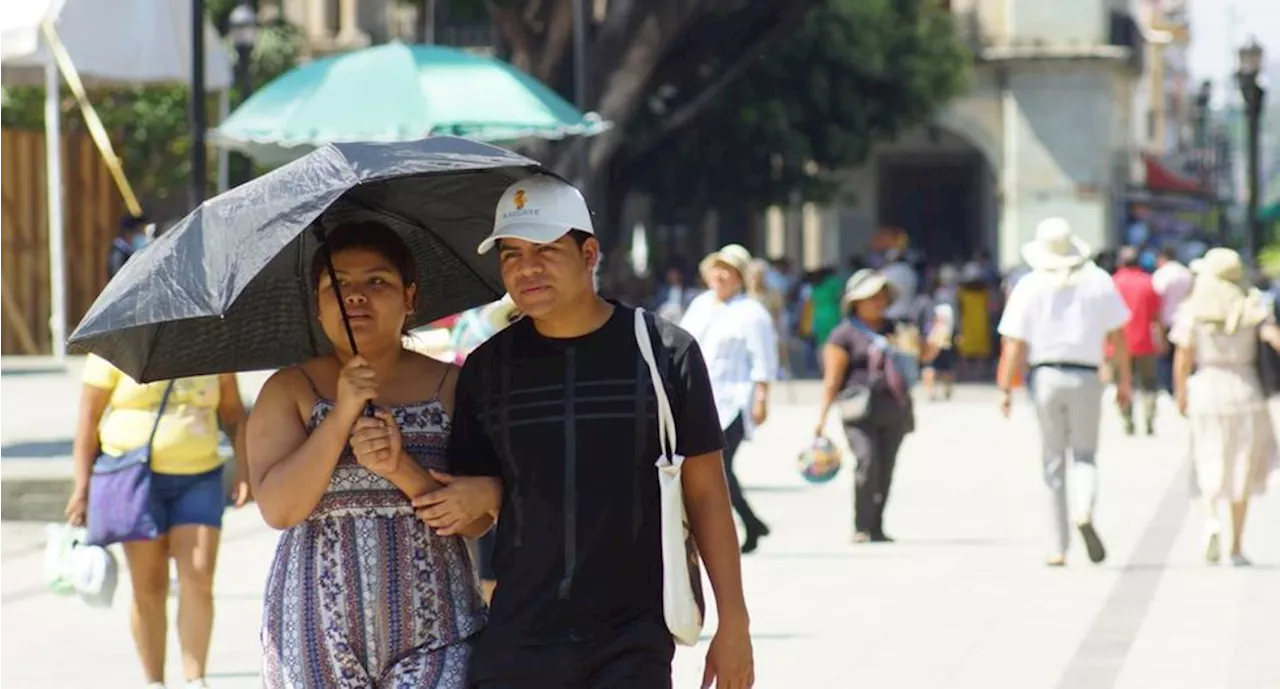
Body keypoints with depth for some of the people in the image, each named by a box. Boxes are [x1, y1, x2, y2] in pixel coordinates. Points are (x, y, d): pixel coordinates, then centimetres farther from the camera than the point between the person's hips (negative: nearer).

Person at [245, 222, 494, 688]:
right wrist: (341, 416, -15)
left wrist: (402, 468, -17)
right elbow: (278, 508, -8)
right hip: (316, 629, 0)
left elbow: (477, 521, -2)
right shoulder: (289, 390, 6)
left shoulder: (452, 387, 5)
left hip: (431, 631, 0)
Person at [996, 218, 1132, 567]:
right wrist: (1124, 380, 11)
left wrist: (1005, 388, -1)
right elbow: (1118, 335, 3)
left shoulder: (1029, 287, -2)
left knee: (1053, 462, 8)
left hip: (1045, 377, 0)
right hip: (1086, 378, 0)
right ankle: (1084, 511, -24)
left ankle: (1059, 548, 8)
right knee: (1084, 455, 8)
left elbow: (1015, 345, -5)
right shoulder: (1098, 281, 2)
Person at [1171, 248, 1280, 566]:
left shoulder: (1192, 310, -2)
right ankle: (1237, 546, 11)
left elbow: (1183, 357, -4)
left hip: (1206, 388, -1)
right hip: (1245, 389, 1)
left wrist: (1181, 394, 7)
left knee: (1210, 466, 11)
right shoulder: (1253, 307, 0)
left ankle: (1211, 521, -17)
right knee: (1241, 470, 10)